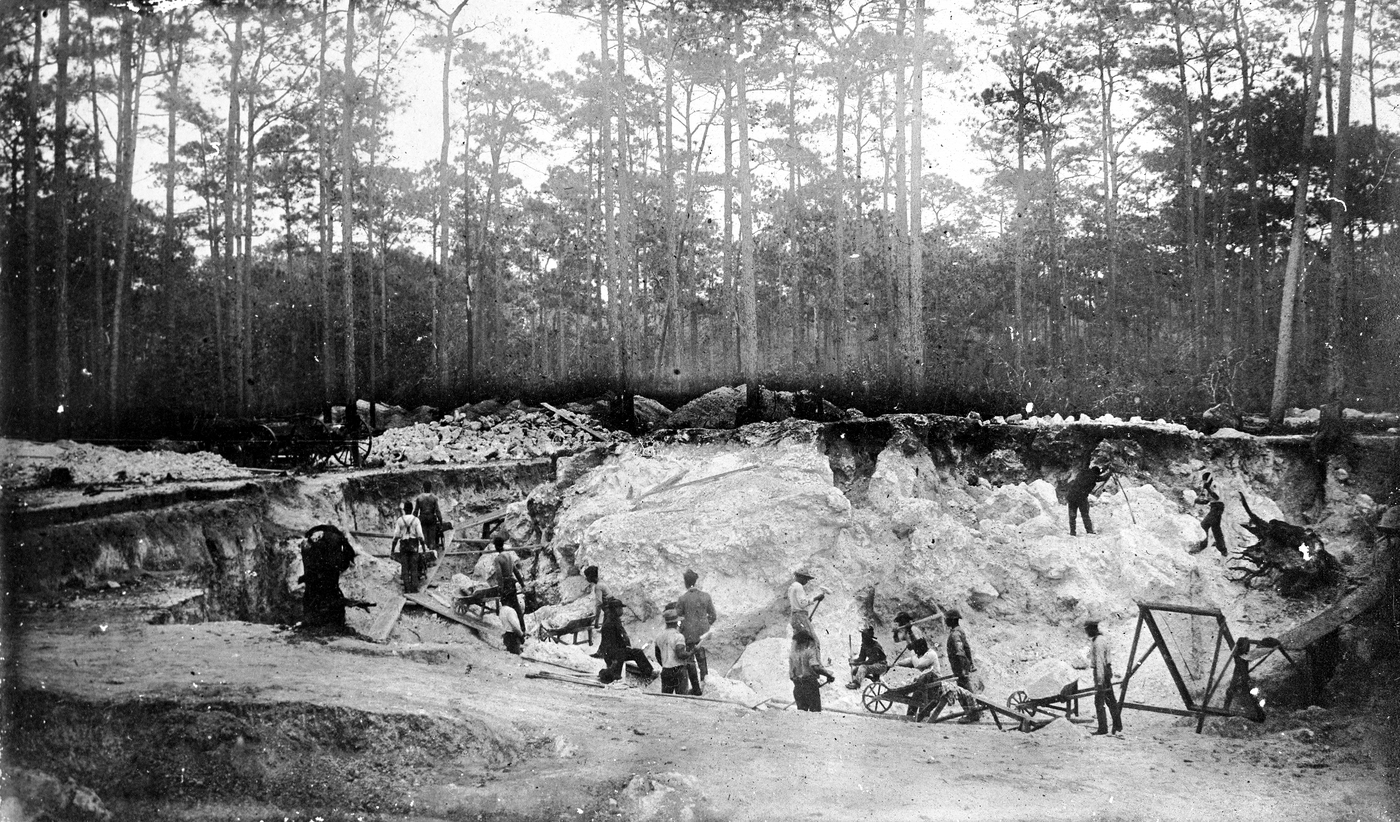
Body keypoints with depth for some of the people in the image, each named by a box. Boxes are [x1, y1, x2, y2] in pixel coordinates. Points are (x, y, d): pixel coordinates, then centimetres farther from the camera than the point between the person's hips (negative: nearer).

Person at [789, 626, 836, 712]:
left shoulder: (792, 653, 8)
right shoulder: (811, 651, -8)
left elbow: (791, 675, 8)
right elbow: (816, 667, -23)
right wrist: (829, 675, -17)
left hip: (797, 688, 5)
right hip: (810, 685, -5)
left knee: (801, 710, 11)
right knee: (815, 710, 1)